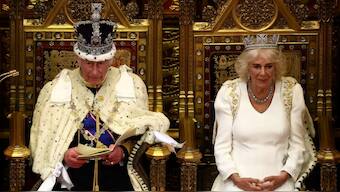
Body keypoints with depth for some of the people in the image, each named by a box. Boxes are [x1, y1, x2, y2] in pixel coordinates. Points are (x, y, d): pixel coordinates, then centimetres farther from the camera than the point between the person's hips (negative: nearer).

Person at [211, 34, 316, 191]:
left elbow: (297, 144, 4)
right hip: (238, 179, -1)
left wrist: (283, 176, -8)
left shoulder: (292, 91, 1)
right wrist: (236, 178, -12)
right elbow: (222, 146, 0)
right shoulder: (228, 93, -1)